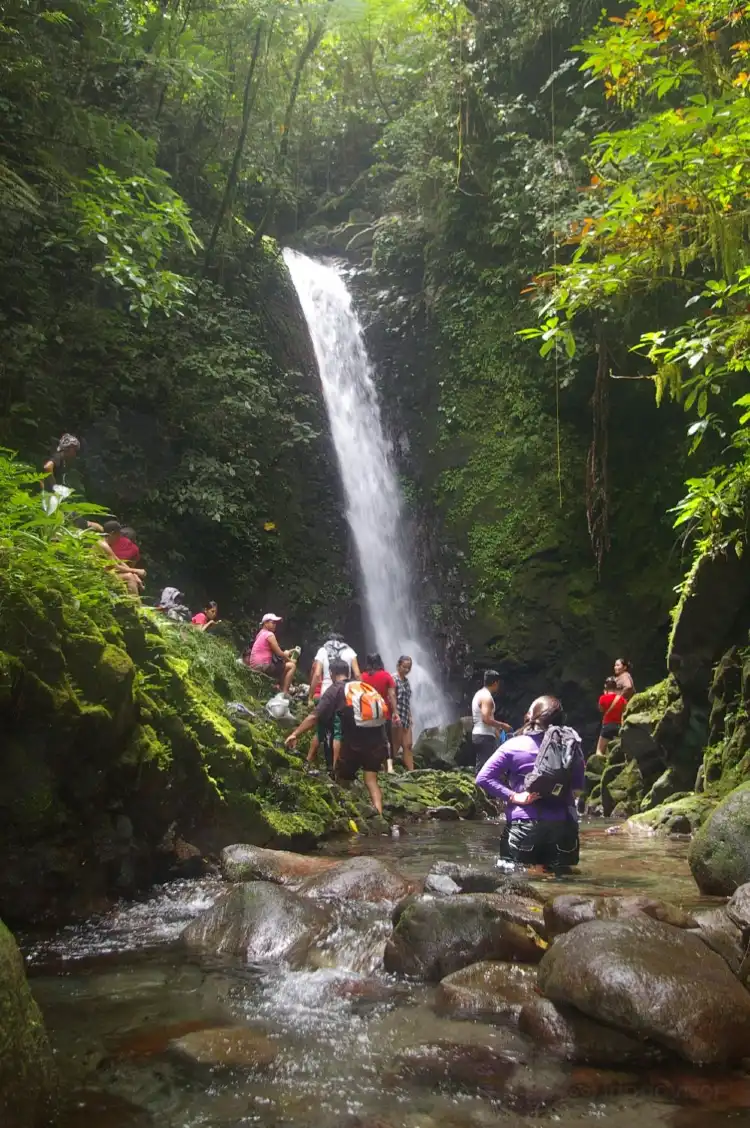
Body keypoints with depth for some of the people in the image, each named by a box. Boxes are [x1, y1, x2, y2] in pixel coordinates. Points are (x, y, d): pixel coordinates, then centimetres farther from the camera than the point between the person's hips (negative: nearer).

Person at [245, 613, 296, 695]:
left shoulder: (261, 634, 18)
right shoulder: (269, 635, -12)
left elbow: (275, 652, 20)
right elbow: (279, 653, -11)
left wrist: (286, 653, 8)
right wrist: (290, 660, 4)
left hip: (255, 666, 10)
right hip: (262, 666, -10)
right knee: (292, 666, -7)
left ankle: (282, 689, 27)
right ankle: (285, 693, -12)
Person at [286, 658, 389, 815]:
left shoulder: (335, 690, 3)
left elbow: (315, 717, -6)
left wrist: (295, 734, -2)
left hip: (354, 743, -4)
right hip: (376, 740, 4)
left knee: (343, 779, 16)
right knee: (371, 780, 7)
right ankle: (379, 815, -12)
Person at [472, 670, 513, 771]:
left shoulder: (479, 694, 15)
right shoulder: (487, 697, -16)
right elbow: (486, 719, -23)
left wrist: (495, 729, 21)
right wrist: (502, 725, -12)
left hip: (478, 735, 10)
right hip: (485, 737, -10)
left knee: (481, 766, 13)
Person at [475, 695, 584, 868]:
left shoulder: (513, 745, -3)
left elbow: (483, 778, -9)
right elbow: (578, 786, 5)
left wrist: (513, 796, -9)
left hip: (525, 825, -2)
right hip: (563, 825, 2)